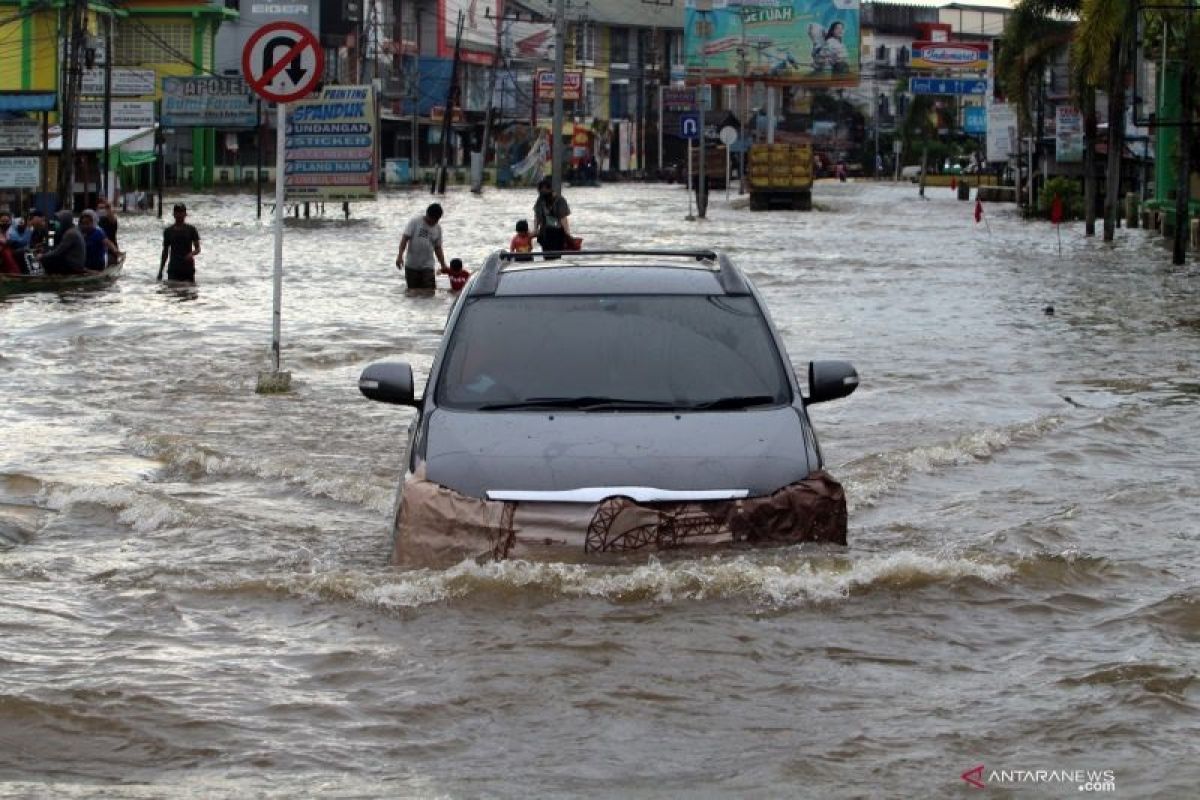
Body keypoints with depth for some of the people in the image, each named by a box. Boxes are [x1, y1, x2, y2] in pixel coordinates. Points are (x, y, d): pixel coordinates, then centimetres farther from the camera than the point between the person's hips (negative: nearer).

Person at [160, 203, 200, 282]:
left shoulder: (191, 230, 2)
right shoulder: (168, 231, 6)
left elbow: (198, 249, 2)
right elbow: (165, 252, 11)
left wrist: (192, 253, -22)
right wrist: (160, 271, 9)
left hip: (188, 269, -1)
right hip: (173, 269, 1)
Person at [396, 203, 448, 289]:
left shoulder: (438, 229, 9)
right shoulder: (415, 222, -2)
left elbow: (438, 248, 16)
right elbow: (405, 238, -7)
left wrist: (443, 265, 9)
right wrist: (400, 256, -19)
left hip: (427, 267, 2)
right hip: (412, 266, -2)